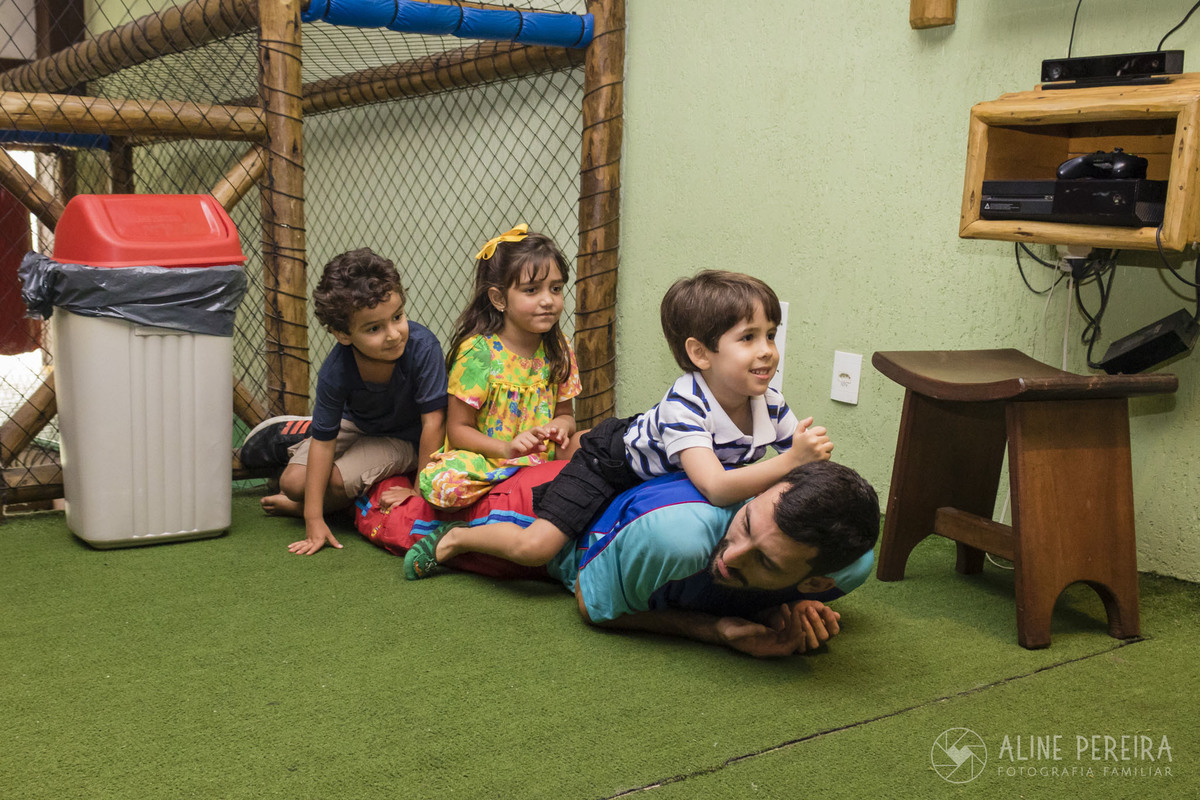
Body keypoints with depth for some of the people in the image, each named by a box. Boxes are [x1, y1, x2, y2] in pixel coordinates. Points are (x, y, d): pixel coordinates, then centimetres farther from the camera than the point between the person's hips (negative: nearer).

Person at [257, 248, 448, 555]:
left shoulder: (423, 347, -37)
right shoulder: (335, 371, -28)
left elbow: (433, 421, -29)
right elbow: (323, 441, -23)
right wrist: (314, 522, -24)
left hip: (406, 437, -3)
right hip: (357, 425, 3)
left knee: (338, 481, -23)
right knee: (293, 482, -7)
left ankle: (295, 506, 10)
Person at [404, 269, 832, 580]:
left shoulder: (768, 403, -20)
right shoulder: (684, 406, -39)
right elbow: (716, 488, -51)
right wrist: (790, 461, -56)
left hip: (663, 474, 7)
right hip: (612, 459, -7)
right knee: (534, 546, -20)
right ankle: (454, 539, 11)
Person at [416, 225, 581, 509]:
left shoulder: (559, 350, 3)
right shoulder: (477, 351, -13)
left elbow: (565, 413, 13)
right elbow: (458, 429, -11)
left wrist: (560, 425, -12)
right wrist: (507, 448, -26)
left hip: (542, 458, 6)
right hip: (483, 460, -5)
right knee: (441, 482, -34)